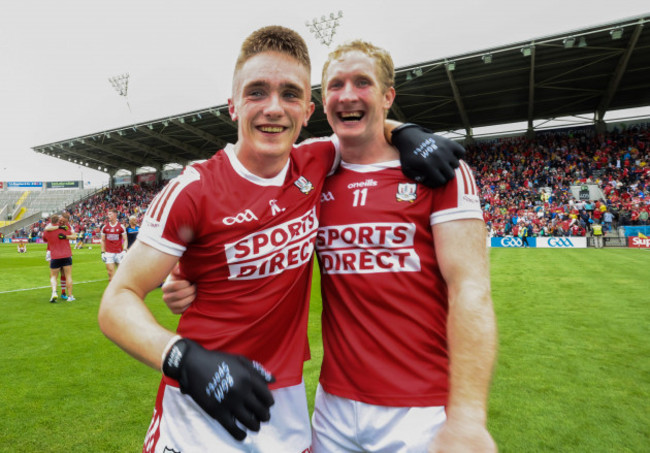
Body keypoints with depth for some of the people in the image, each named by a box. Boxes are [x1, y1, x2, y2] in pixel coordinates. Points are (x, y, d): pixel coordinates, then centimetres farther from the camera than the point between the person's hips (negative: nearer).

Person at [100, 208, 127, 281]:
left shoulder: (121, 227, -1)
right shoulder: (105, 227, 5)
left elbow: (125, 239, 0)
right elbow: (103, 240, 11)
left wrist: (124, 250, -12)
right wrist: (103, 252, 5)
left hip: (119, 252, -1)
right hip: (109, 253, 1)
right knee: (111, 272, 0)